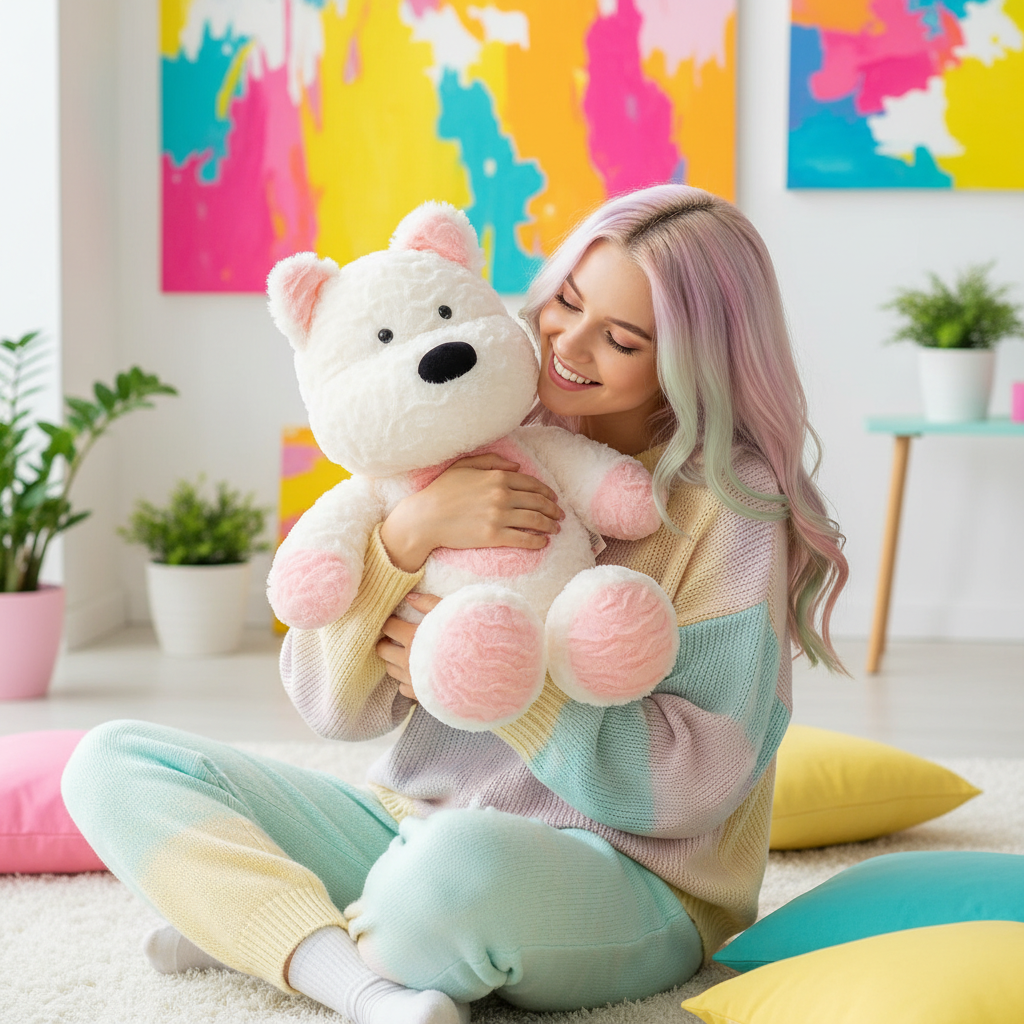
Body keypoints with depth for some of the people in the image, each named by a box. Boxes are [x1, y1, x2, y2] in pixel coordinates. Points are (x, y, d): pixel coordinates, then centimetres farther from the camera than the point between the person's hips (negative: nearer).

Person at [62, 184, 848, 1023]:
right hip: (412, 825, 6)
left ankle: (255, 926, -8)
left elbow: (699, 779, -14)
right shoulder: (472, 447, 2)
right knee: (114, 763, -4)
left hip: (631, 883, -5)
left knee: (465, 862, -40)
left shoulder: (729, 503, -9)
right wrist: (406, 535, -21)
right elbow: (335, 705, -3)